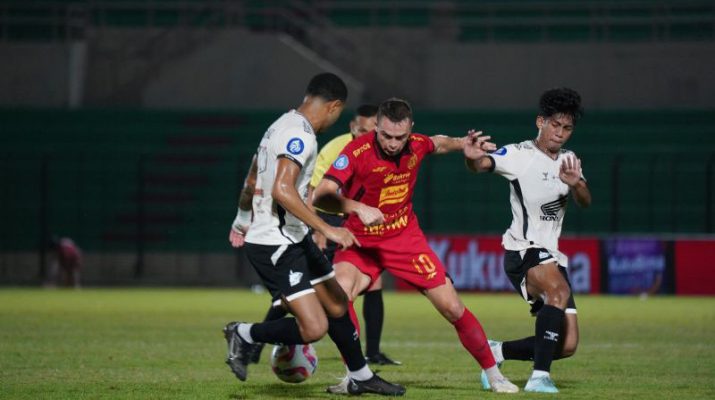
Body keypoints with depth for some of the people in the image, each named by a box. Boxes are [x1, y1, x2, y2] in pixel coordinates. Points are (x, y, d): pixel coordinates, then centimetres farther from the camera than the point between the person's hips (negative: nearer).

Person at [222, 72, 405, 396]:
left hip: (293, 240, 11)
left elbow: (255, 180, 24)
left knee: (337, 306, 17)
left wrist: (245, 223, 38)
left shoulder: (282, 126, 12)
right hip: (276, 246, -11)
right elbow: (282, 189, -32)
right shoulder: (300, 135, -19)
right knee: (313, 328, -17)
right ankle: (244, 335, 2)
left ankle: (361, 377, 30)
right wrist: (327, 229, -29)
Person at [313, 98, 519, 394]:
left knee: (453, 309, 0)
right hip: (362, 241, -3)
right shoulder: (357, 152, -24)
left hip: (405, 238, 3)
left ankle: (493, 374, 19)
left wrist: (465, 144, 0)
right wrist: (359, 208, -47)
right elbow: (322, 196, -33)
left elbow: (438, 144, 18)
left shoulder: (417, 146, -9)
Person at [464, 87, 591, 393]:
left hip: (552, 256, 7)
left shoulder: (569, 162, 12)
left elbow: (585, 202, -2)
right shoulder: (519, 155, -6)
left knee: (567, 345, 0)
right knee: (560, 290, -37)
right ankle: (539, 377, -38)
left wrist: (575, 184, -25)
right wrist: (472, 157, -45)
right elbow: (481, 164, -20)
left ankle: (495, 352, 20)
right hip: (523, 250, -7)